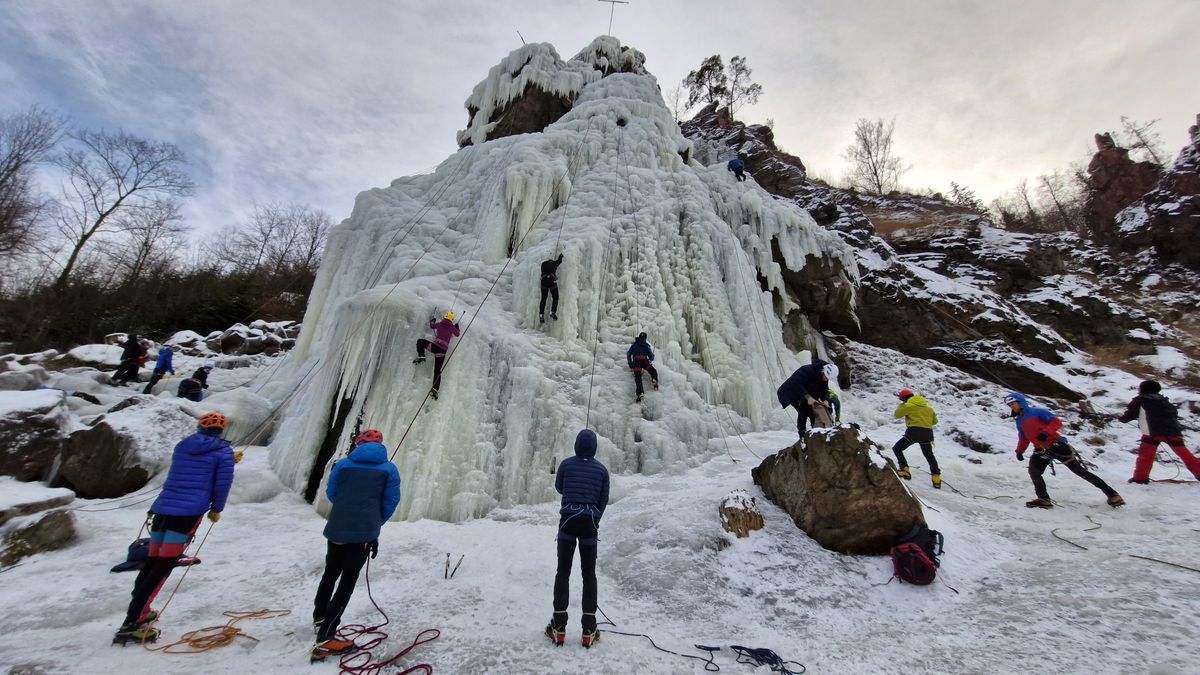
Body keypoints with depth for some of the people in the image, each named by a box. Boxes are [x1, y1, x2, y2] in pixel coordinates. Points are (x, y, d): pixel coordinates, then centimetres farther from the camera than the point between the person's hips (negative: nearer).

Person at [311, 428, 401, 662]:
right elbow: (391, 502, -1)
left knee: (330, 572, 25)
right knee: (348, 580, 4)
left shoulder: (343, 464, 4)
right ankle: (325, 639, 0)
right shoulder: (389, 469, 0)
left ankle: (319, 616, 45)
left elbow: (331, 493, 13)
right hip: (364, 532, -3)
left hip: (336, 528, 4)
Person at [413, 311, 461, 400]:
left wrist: (432, 320, 51)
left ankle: (421, 357, 6)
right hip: (443, 351, 2)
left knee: (420, 341, 23)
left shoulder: (439, 324, 7)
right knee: (437, 371, 7)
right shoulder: (452, 327, 8)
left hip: (435, 346, -2)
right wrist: (457, 327, 47)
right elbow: (457, 334, 29)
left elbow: (431, 325, 29)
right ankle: (434, 389, -3)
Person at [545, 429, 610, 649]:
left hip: (568, 520, 0)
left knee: (563, 572, 8)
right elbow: (603, 500, 4)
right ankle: (589, 630, 11)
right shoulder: (601, 469, 1)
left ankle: (558, 627, 10)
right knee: (589, 574, 9)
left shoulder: (566, 464, -2)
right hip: (589, 523, 1)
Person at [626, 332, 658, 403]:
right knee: (653, 371, 22)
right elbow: (651, 357, 18)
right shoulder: (646, 346, 18)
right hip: (644, 361, 0)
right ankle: (654, 380, -11)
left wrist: (630, 364, 22)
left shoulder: (634, 345, 23)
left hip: (636, 362, 1)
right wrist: (650, 359, 42)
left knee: (638, 378, -9)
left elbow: (628, 354, 16)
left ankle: (640, 393, -31)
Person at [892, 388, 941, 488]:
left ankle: (905, 470, -6)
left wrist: (900, 406, 19)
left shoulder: (908, 405, 0)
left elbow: (897, 415, 4)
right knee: (929, 455, 23)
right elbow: (935, 421, 24)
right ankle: (936, 477, 16)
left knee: (897, 449, 8)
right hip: (927, 433, 6)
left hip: (913, 431, -6)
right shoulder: (928, 406, 19)